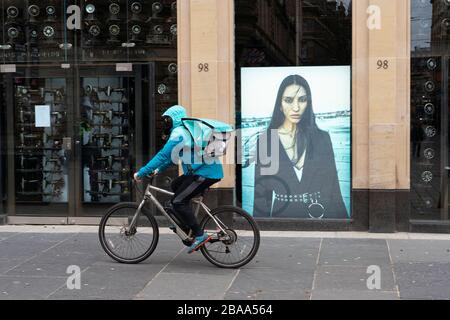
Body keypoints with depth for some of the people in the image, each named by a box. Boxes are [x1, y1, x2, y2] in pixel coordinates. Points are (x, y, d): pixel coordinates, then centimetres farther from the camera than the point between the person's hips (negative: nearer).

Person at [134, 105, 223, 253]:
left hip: (206, 173, -10)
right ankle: (186, 224, 21)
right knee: (176, 185, 22)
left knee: (178, 201, -13)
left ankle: (200, 235, -12)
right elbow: (172, 156, 28)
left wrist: (141, 173, -13)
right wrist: (158, 170, 20)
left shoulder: (178, 133, -12)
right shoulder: (184, 131, 21)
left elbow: (163, 155, -17)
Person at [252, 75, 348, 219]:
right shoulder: (265, 141, 3)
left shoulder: (322, 138, 6)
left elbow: (333, 188, 5)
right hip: (281, 213, 0)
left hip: (319, 214, 1)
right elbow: (260, 192, 4)